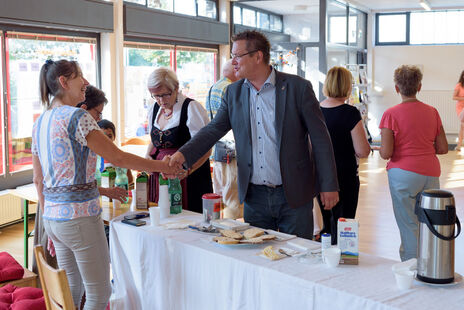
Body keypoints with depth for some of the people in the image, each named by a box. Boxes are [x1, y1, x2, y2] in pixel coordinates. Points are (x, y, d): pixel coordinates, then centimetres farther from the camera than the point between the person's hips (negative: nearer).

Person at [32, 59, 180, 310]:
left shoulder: (40, 123, 11)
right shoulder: (77, 117, -14)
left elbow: (38, 180, 14)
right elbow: (118, 157, -12)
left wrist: (49, 219, 21)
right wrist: (159, 166, -1)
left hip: (52, 217, 9)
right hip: (79, 217, -9)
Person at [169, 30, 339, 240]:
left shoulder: (298, 87, -6)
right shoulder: (233, 93, 6)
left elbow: (320, 138, -5)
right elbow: (213, 130, 5)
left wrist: (329, 186, -6)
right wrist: (183, 155, -12)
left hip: (293, 196, -3)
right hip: (254, 196, 4)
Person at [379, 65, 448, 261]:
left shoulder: (391, 114, -7)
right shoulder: (432, 112, 5)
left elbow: (386, 153, -12)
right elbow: (443, 148, 8)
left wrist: (381, 150, 10)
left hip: (404, 173, -4)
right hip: (431, 173, 4)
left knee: (409, 227, 2)